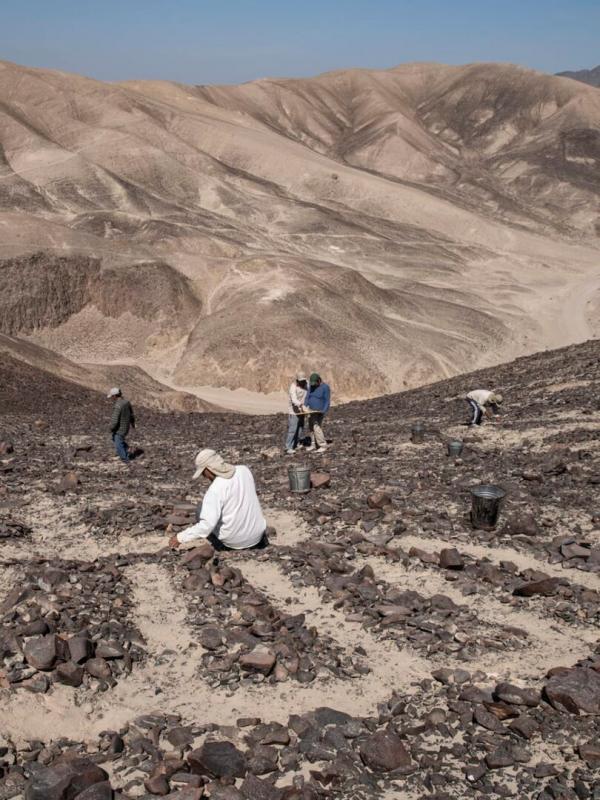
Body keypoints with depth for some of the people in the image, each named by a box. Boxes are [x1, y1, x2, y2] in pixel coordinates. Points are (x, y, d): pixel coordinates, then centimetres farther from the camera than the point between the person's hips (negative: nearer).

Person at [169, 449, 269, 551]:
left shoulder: (215, 490, -23)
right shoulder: (244, 470, -4)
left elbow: (207, 525, -26)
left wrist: (180, 538, -17)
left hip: (233, 541, -5)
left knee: (201, 512, 17)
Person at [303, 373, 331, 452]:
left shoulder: (325, 387, -15)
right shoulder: (311, 386, 3)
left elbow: (327, 401, -15)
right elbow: (307, 397, 3)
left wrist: (324, 411, -25)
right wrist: (305, 406, -14)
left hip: (320, 411, -7)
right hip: (311, 410, 7)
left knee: (316, 428, -13)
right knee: (311, 428, 8)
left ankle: (323, 445, -6)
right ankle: (314, 445, 18)